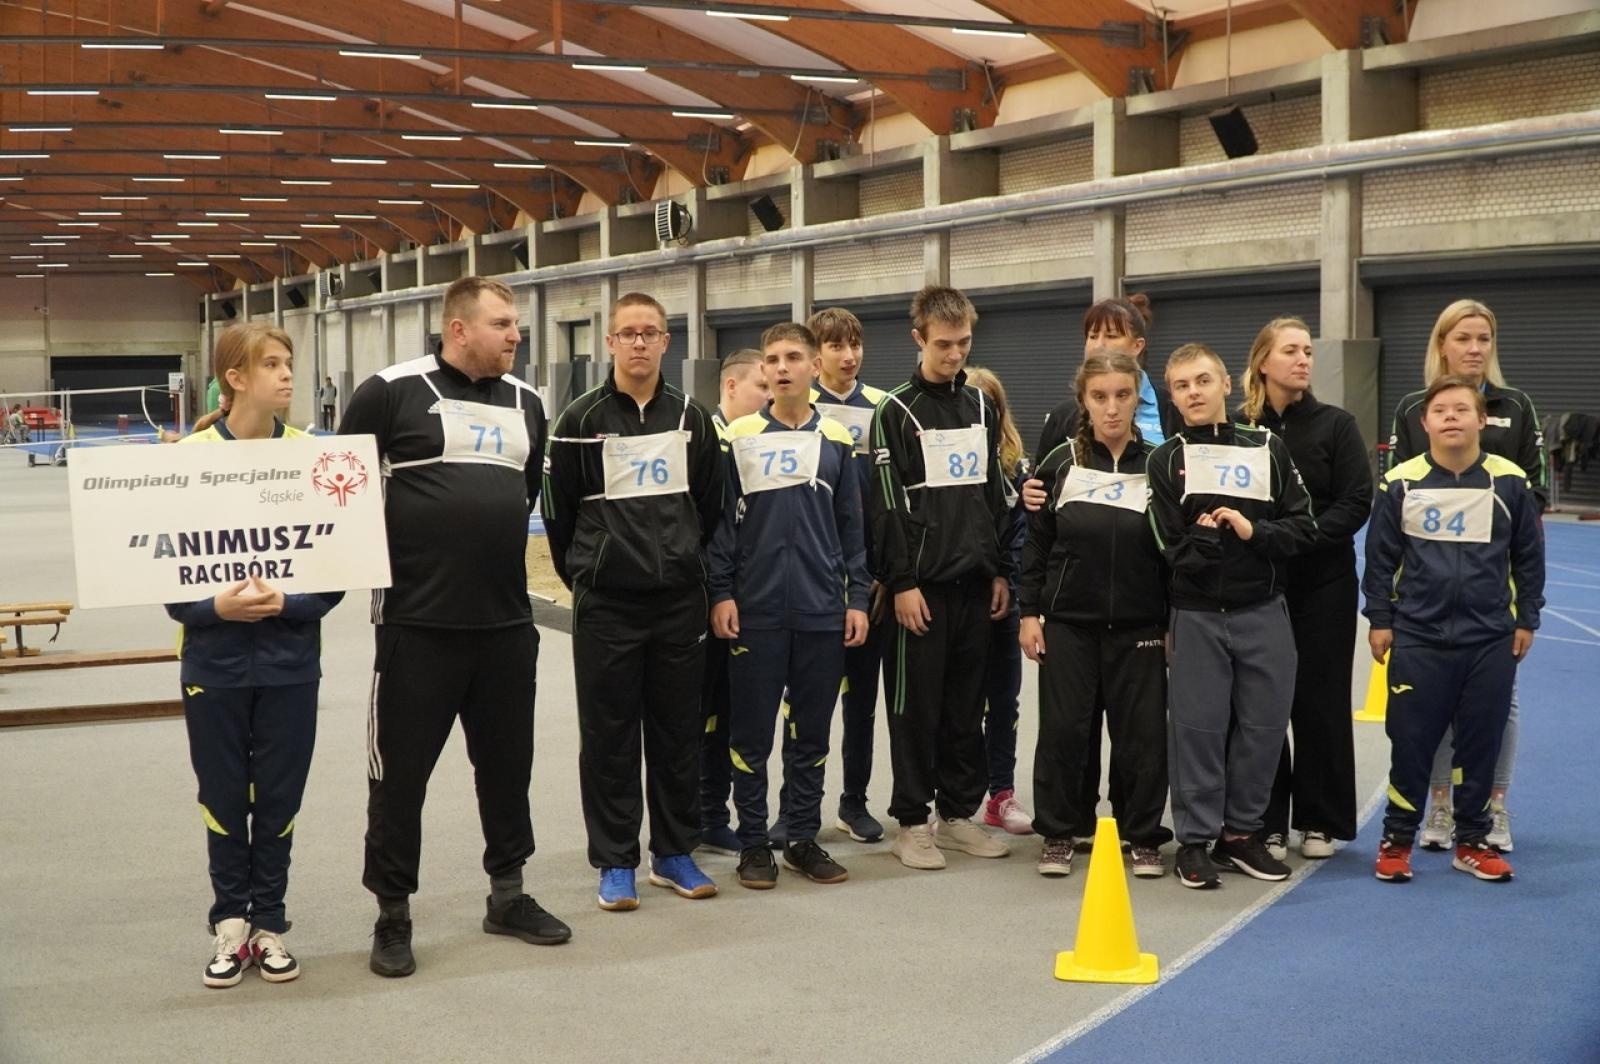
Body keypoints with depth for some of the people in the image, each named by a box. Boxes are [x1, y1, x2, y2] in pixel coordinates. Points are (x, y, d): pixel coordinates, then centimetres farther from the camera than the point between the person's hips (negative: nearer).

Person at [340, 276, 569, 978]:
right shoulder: (392, 392, -8)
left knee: (507, 762, 15)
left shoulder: (525, 402, 11)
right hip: (418, 622, -5)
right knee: (400, 771, 4)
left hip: (508, 622, 5)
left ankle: (508, 893, 31)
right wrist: (384, 556, -1)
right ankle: (392, 914, 17)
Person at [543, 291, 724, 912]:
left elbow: (711, 505, 14)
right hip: (605, 604, -3)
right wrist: (581, 574, 7)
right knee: (609, 735, 2)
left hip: (680, 600, 3)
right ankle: (615, 861, 11)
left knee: (678, 732, 9)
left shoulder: (691, 417, 7)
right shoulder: (582, 420, -2)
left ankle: (675, 853, 20)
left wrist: (686, 564, 13)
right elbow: (559, 511, 3)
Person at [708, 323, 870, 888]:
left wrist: (857, 598, 5)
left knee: (812, 732, 9)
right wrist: (721, 593, -5)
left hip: (822, 611, 2)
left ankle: (803, 837, 20)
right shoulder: (739, 438, 0)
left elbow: (851, 527, 9)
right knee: (751, 731, 4)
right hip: (755, 610, -2)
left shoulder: (836, 439, 7)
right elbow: (722, 521, 1)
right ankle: (753, 842, 14)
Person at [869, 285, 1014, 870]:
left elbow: (995, 497, 17)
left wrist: (1000, 570, 11)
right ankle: (912, 822, 8)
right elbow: (887, 506, -9)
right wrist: (902, 582, -14)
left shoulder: (980, 406, 13)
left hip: (974, 582, 5)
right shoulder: (896, 411, -5)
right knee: (916, 706, 0)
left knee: (967, 706, 10)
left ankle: (959, 814, 19)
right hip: (921, 584, -5)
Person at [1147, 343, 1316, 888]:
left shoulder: (1268, 449, 7)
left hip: (1263, 613, 2)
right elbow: (1171, 545, -4)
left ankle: (1241, 832, 20)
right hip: (1195, 616, -2)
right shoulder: (1166, 460, 4)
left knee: (1262, 726, 6)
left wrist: (1252, 531, -13)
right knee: (1197, 727, 0)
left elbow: (1303, 527, 2)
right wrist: (1221, 538, -18)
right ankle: (1195, 839, 10)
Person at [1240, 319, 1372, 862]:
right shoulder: (1238, 427, 1)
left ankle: (1319, 820, 16)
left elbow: (1356, 503, -6)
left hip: (1323, 583, 0)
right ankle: (1265, 820, 12)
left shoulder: (1336, 425, 1)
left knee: (1320, 700, 5)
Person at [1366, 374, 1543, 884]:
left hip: (1491, 640, 1)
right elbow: (1380, 557, 3)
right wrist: (1380, 619, 2)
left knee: (1481, 743, 9)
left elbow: (1528, 557, 7)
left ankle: (1473, 842, 23)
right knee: (1410, 741, 3)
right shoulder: (1399, 484, -5)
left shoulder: (1511, 483, -2)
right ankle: (1397, 840, 18)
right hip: (1418, 638, -1)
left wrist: (1527, 620, 8)